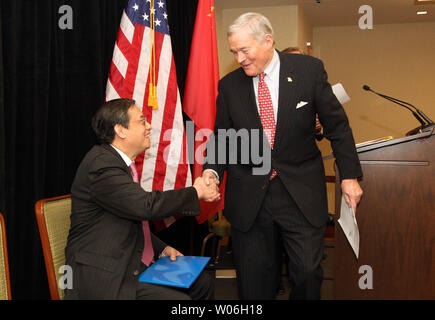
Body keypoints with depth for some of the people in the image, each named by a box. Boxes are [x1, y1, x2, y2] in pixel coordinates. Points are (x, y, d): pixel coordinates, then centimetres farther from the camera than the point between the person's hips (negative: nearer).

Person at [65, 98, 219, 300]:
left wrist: (161, 249, 9)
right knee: (179, 299, -22)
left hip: (136, 264, 10)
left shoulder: (117, 161, 13)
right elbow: (147, 206, -29)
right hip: (106, 278, -10)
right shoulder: (101, 164, -19)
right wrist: (196, 192, -15)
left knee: (203, 283, 4)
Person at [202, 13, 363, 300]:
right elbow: (222, 136, 8)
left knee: (308, 271, 4)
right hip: (249, 195, 2)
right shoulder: (229, 85, 0)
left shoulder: (309, 69, -4)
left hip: (302, 193, -1)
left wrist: (349, 176, 0)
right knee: (254, 277, 10)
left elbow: (337, 125, 1)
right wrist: (212, 169, -11)